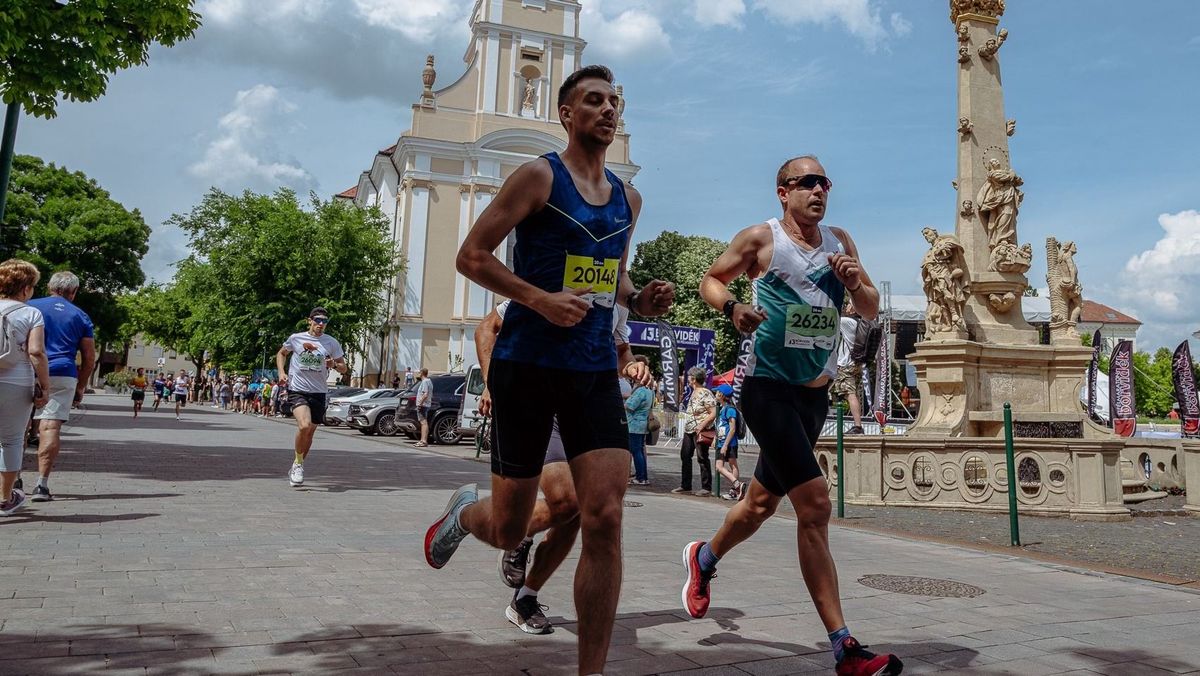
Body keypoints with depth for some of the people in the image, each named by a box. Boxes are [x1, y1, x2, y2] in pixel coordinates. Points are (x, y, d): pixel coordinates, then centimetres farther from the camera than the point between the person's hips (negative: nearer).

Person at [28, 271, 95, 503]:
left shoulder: (30, 307, 10)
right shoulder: (80, 316, 11)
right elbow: (89, 358, 10)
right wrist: (80, 388, 17)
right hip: (62, 375, 0)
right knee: (51, 427, -4)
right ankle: (42, 485, -8)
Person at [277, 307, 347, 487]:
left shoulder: (332, 343, 2)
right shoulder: (296, 338, 1)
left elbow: (344, 368, 8)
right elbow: (281, 353, 19)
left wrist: (334, 365, -14)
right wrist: (281, 372, 3)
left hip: (319, 392, 3)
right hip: (297, 390, -3)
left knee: (310, 432, 11)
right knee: (304, 426, -25)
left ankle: (296, 468, 32)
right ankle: (298, 463, -4)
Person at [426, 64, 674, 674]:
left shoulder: (627, 199, 15)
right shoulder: (539, 176, -4)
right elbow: (471, 256, -8)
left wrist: (638, 299, 5)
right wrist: (541, 299, -20)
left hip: (596, 370, 5)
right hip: (528, 364, -4)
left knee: (604, 520, -9)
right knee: (508, 530, 7)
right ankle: (465, 510, 46)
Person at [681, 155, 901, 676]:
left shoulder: (840, 242, 10)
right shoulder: (761, 238, -4)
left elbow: (872, 311, 12)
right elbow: (710, 279, 6)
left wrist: (855, 283, -10)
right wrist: (732, 307, -15)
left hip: (816, 395, 7)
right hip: (769, 389, -6)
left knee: (761, 502, 19)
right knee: (815, 504, -16)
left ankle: (703, 559, 47)